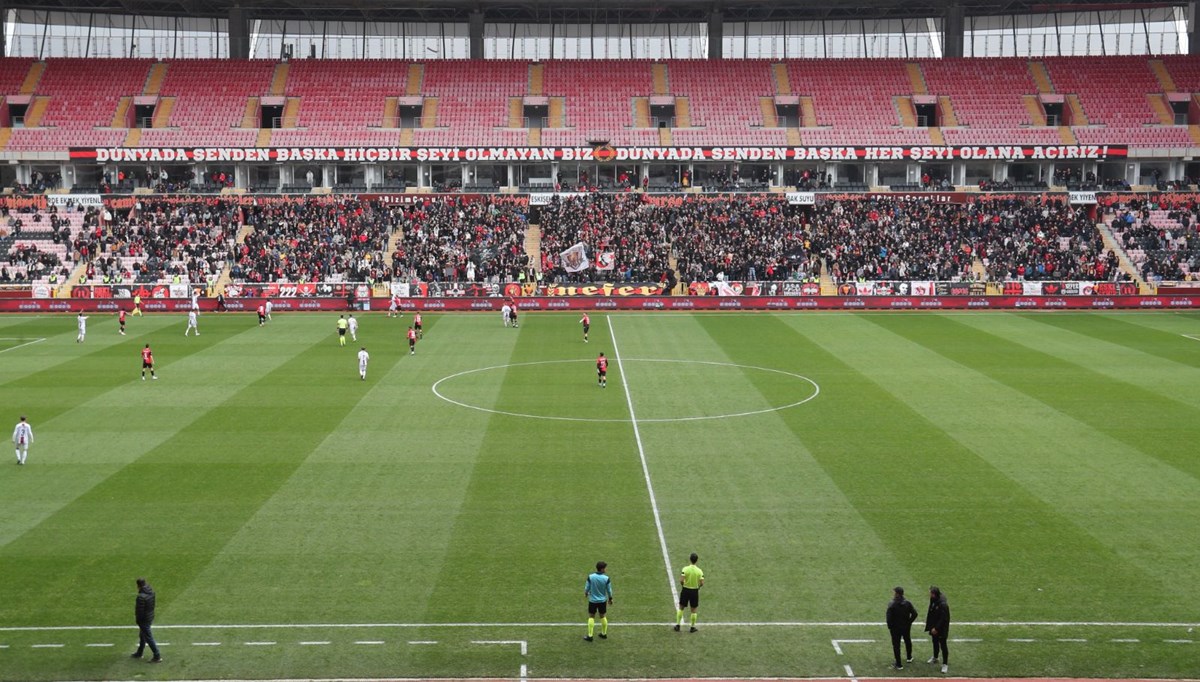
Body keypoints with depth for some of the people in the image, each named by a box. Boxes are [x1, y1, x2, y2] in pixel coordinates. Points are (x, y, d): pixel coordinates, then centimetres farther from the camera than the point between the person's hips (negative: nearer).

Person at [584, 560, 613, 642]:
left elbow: (586, 588, -7)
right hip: (602, 600, 1)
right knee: (603, 616, 18)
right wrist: (610, 599, 13)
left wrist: (586, 593, 17)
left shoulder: (590, 577, -16)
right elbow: (609, 590, -5)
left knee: (591, 617, 10)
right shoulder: (606, 578, -15)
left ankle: (590, 636, 7)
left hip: (593, 600, -1)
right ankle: (604, 634, 29)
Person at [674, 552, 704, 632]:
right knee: (693, 610, 13)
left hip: (685, 590, 0)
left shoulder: (685, 569, -13)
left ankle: (678, 625, 15)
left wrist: (683, 585, 1)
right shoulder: (699, 571, -9)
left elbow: (681, 580, -20)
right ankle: (692, 627, 19)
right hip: (695, 591, 0)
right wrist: (698, 586, 8)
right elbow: (702, 583, -13)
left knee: (681, 608, 15)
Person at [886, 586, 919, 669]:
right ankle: (909, 657, 48)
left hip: (895, 628, -5)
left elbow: (889, 617, -22)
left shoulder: (891, 604, -22)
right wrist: (909, 622, 5)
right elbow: (914, 614, -7)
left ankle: (899, 664, 10)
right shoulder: (908, 603, -8)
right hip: (906, 627, 5)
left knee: (896, 645, 6)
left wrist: (890, 626, -7)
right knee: (908, 641, 28)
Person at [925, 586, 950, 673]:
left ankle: (945, 664, 12)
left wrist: (936, 628, -24)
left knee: (943, 646, 2)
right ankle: (935, 657, 44)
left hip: (941, 629, -8)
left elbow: (943, 619, -26)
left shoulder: (943, 605, -28)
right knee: (935, 643, 25)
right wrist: (930, 625, 8)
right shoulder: (933, 601, -4)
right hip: (934, 627, 8)